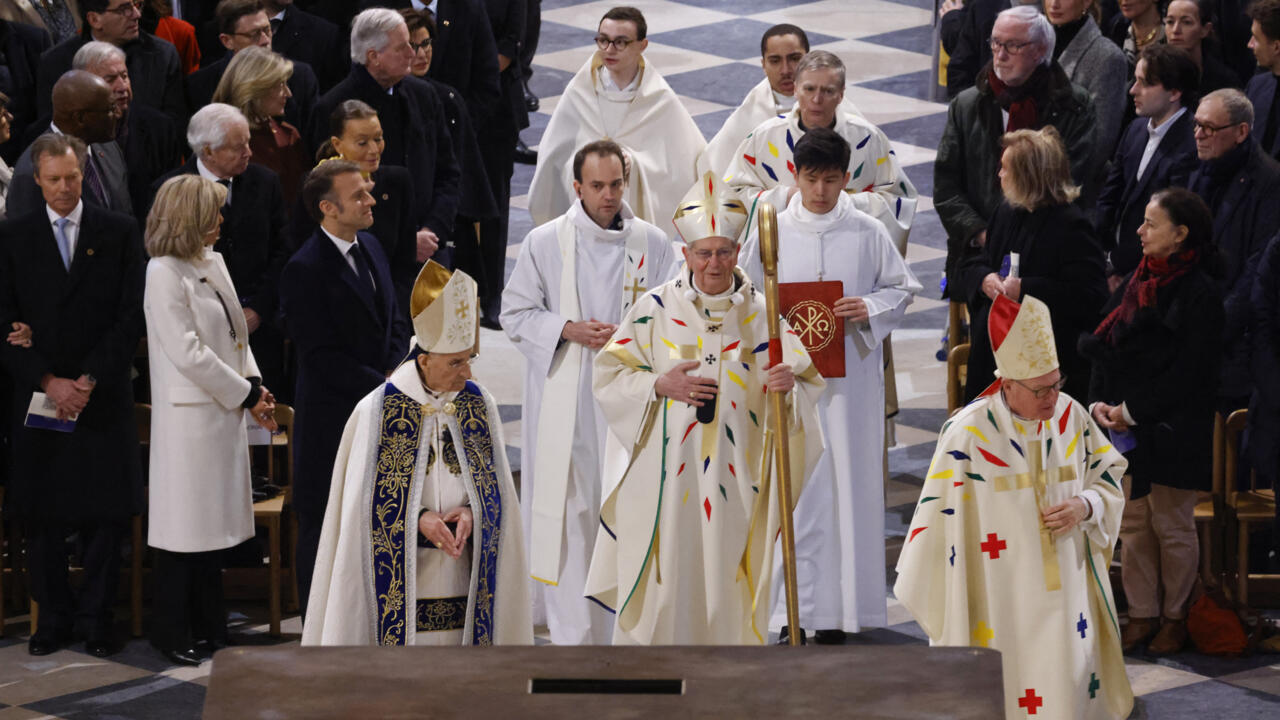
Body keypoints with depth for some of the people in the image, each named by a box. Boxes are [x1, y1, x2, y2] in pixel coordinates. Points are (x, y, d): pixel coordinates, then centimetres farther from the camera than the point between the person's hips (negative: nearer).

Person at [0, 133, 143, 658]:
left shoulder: (119, 232, 4)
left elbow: (132, 316, 0)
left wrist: (90, 380, -9)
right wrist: (48, 381, -10)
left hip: (103, 396, -1)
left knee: (105, 513, -1)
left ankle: (96, 618, 9)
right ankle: (53, 617, 13)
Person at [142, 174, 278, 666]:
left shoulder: (212, 263, 11)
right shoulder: (164, 273, -15)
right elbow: (189, 354, -19)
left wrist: (254, 384, 1)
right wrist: (245, 394, -13)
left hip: (224, 411, 8)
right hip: (189, 416, -8)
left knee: (212, 523, 14)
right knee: (184, 526, -1)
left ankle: (207, 626, 23)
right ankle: (170, 632, 9)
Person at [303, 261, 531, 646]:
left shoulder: (480, 406, 5)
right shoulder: (376, 411, -5)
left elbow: (496, 489, 11)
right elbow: (365, 501, -1)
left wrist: (470, 512, -10)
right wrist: (418, 520, -16)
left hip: (463, 582, 3)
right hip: (399, 581, -3)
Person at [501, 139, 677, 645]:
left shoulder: (652, 243, 5)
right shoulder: (544, 243, 2)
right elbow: (515, 314, 4)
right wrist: (569, 330, -12)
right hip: (564, 402, -1)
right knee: (568, 513, -3)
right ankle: (575, 635, 1)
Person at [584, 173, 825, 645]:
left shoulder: (762, 314, 4)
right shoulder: (656, 309, 1)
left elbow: (809, 382, 4)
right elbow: (608, 376, 1)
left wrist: (788, 385, -19)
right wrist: (660, 384, -15)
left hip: (735, 479, 1)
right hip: (666, 477, -1)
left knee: (726, 591, 4)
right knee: (661, 586, -1)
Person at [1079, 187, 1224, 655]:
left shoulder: (1200, 294, -14)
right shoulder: (1137, 282, 8)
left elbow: (1187, 372, -17)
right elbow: (1105, 346, 11)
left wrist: (1133, 411, -16)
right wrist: (1099, 402, -3)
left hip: (1171, 431, -7)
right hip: (1125, 427, 7)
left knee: (1171, 526, 4)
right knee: (1132, 523, 10)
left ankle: (1175, 617, 18)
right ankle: (1142, 614, 20)